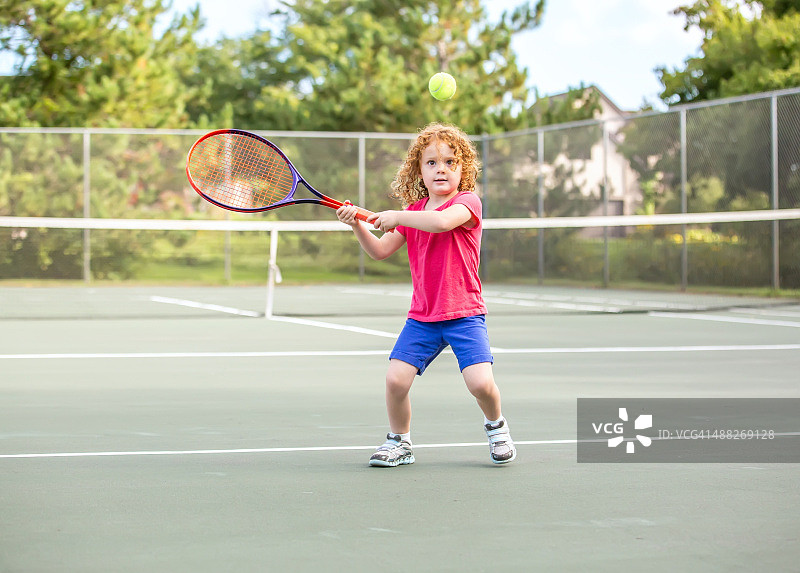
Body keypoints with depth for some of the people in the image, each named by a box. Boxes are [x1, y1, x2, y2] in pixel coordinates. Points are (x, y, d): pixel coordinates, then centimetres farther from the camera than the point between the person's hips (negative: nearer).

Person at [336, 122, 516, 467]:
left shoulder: (467, 202, -7)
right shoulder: (413, 212, 11)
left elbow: (442, 221, -30)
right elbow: (379, 251, 9)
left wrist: (395, 216, -22)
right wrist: (357, 225, -7)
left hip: (464, 313, -4)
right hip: (422, 316, 4)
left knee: (480, 382, -17)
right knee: (395, 378, -11)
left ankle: (495, 426, 16)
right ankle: (399, 441, 12)